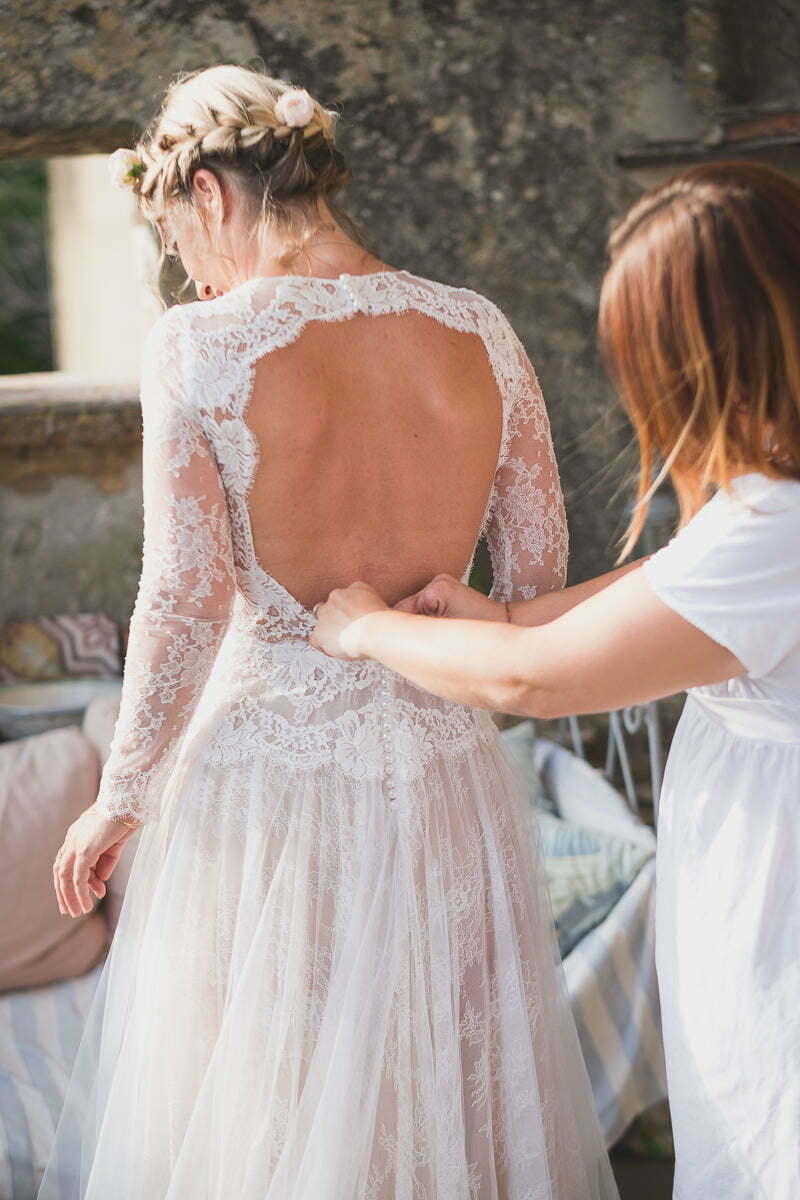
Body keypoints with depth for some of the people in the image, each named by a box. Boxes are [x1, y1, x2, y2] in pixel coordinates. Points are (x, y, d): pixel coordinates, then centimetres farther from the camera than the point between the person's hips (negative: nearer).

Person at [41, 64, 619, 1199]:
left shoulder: (198, 345, -15)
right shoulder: (482, 332, -3)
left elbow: (184, 606, -16)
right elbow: (538, 578, 2)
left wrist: (120, 797, -4)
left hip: (269, 762, -3)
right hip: (444, 768, 4)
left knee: (254, 1107, 15)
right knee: (446, 1075, 22)